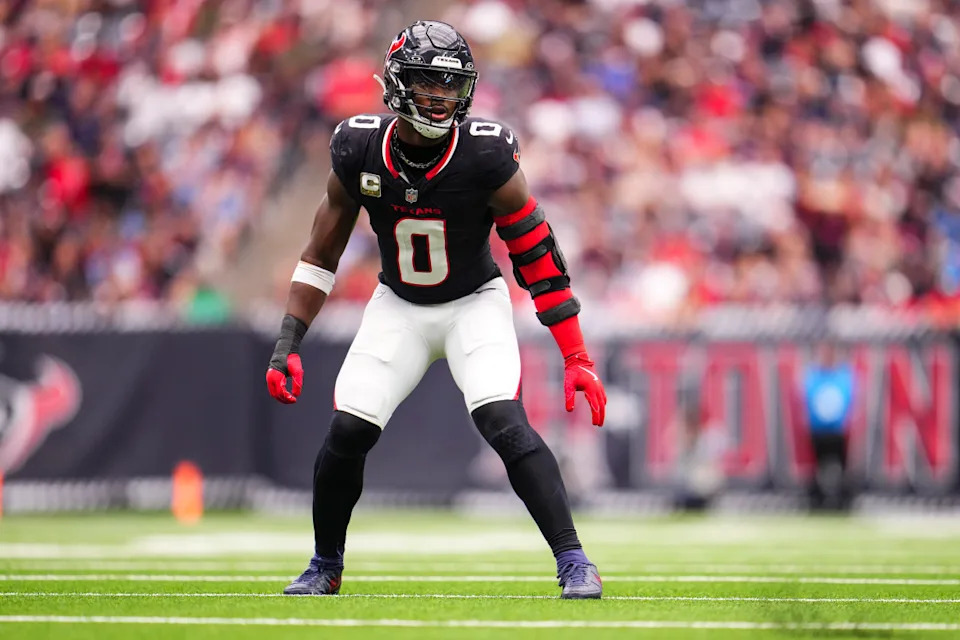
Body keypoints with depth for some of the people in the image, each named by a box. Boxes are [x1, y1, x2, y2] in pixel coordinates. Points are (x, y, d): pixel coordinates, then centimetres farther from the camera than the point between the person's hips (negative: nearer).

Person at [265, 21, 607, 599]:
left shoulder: (486, 156, -23)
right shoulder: (359, 151, -16)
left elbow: (538, 257, -15)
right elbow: (322, 254, -2)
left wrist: (577, 357, -16)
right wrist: (288, 345, -7)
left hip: (474, 303, -3)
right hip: (399, 307, 3)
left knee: (506, 425, -24)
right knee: (347, 432, -8)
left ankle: (575, 565, -19)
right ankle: (326, 567, 17)